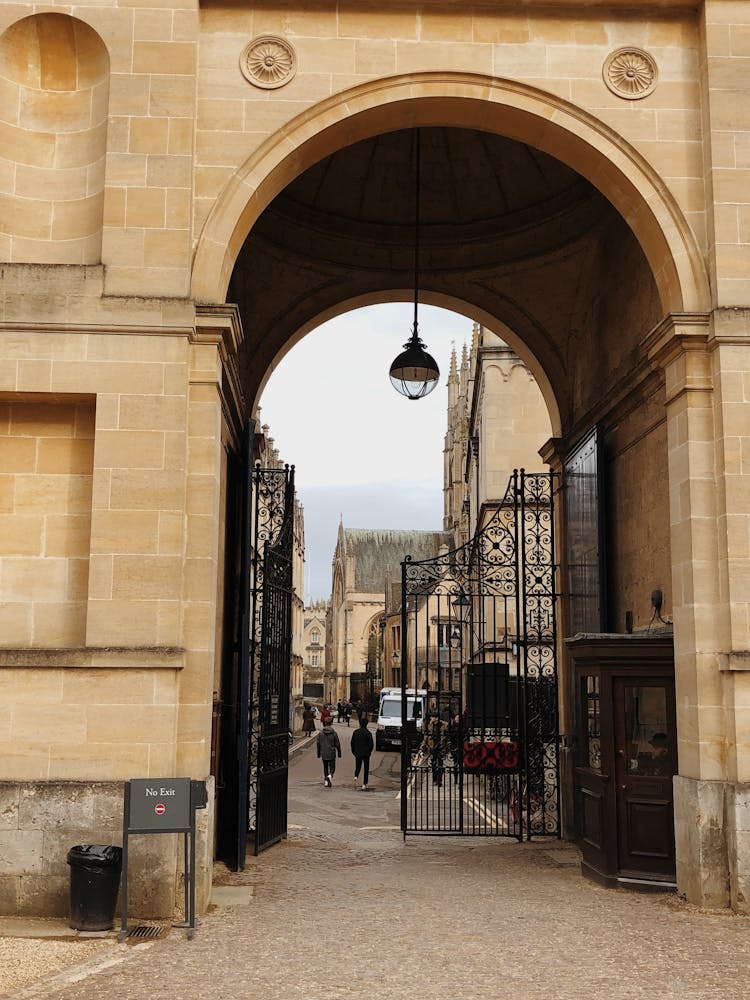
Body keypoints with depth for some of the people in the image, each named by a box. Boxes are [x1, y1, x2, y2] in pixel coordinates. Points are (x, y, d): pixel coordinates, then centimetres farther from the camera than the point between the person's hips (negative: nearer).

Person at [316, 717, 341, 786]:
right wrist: (339, 753, 6)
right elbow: (337, 744, -5)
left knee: (325, 768, 17)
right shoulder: (334, 733, -9)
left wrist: (319, 754, 12)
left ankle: (326, 781, 20)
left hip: (324, 754, 3)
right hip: (332, 754, -3)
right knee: (332, 767, 6)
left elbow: (318, 744, 4)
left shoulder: (320, 733, -1)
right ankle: (330, 776, -22)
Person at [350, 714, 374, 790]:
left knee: (358, 767, 15)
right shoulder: (368, 733, -10)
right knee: (366, 769, 8)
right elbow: (371, 744, -7)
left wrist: (354, 751, 13)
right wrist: (369, 752, 8)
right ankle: (364, 785, 5)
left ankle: (356, 777, -17)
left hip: (358, 753, 2)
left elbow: (352, 743, 3)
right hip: (366, 753, -2)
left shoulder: (355, 732, -1)